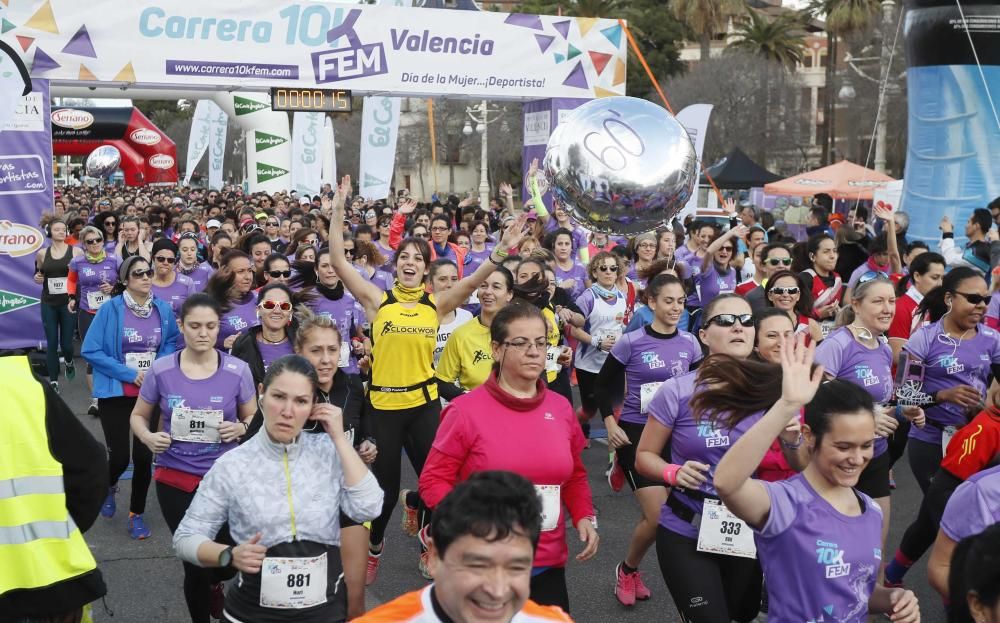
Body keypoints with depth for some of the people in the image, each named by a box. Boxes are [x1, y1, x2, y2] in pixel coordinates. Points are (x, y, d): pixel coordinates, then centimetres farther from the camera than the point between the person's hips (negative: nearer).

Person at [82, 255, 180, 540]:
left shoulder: (163, 309, -3)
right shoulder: (110, 309, -13)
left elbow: (172, 343, 12)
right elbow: (90, 350, -12)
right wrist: (129, 373, -16)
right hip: (116, 393, -2)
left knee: (144, 455, 2)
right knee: (119, 456, -2)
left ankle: (136, 514, 22)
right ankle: (109, 487, 35)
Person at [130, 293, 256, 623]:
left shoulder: (237, 370, -5)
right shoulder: (161, 370, -5)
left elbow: (254, 418, 7)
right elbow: (138, 416, 8)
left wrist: (241, 428, -16)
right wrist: (148, 437, -13)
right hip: (175, 478, 0)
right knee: (195, 563, 7)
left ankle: (215, 584, 33)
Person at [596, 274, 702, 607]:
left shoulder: (690, 343, 2)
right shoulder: (631, 342, -10)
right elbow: (603, 384, 0)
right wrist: (610, 425, -9)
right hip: (636, 433, -4)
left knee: (663, 513, 5)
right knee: (659, 516, -11)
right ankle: (627, 570, 15)